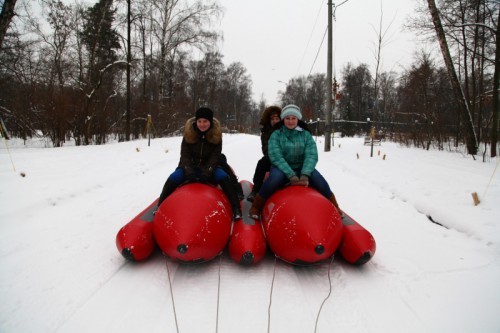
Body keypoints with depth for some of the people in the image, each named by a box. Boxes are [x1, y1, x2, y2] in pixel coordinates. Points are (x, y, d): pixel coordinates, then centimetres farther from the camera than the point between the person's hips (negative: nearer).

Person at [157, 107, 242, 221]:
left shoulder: (216, 133, -13)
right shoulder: (189, 132, -13)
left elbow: (215, 156, -13)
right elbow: (184, 154, -12)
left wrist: (207, 172, -27)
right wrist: (189, 171, -27)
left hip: (209, 166, 0)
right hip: (190, 166, 0)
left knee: (224, 178, -27)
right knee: (173, 178, -24)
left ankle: (236, 209, -21)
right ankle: (160, 207, -8)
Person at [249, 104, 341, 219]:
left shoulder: (306, 134, 4)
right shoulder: (276, 134, -2)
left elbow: (311, 155, -8)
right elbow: (275, 156, -15)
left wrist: (305, 175, -27)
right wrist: (291, 175, -27)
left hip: (302, 168, 2)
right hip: (282, 168, -2)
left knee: (318, 179, -26)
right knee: (275, 177, -35)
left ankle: (334, 209, -5)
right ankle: (256, 208, -20)